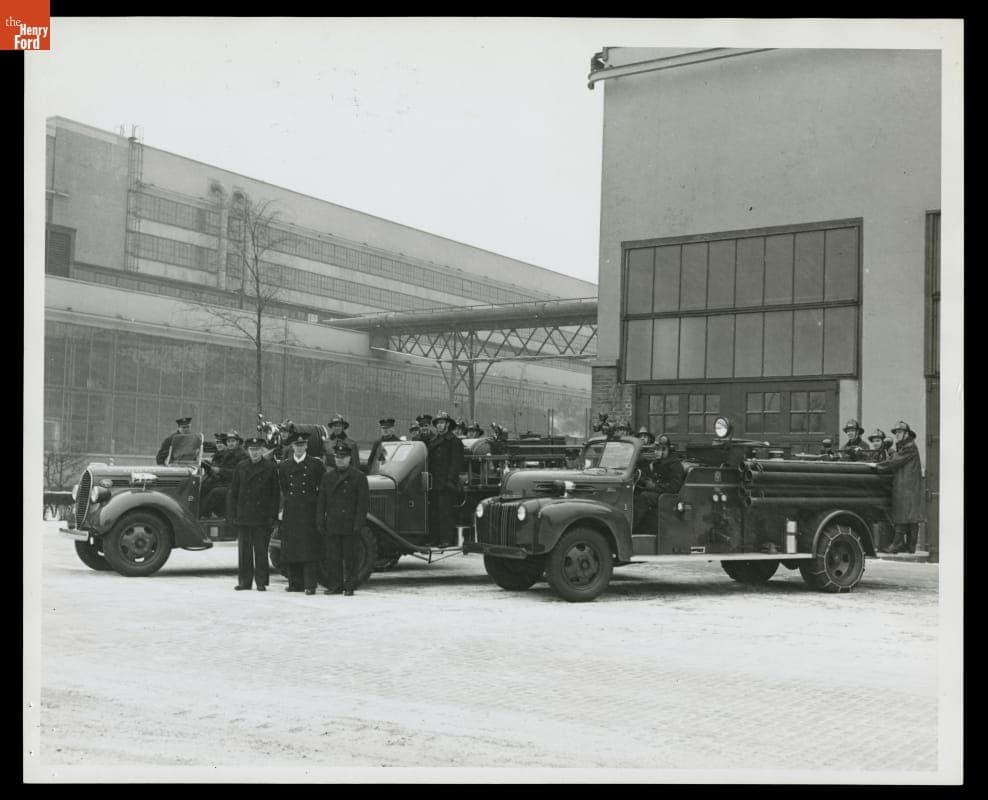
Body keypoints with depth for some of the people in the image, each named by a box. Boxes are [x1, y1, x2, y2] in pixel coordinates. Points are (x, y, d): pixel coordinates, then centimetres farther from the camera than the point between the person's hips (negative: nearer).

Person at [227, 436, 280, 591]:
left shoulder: (270, 467, 2)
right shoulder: (241, 467, 9)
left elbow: (275, 493, 1)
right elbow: (232, 492, 10)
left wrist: (272, 516, -5)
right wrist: (231, 515, 3)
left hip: (262, 518, -3)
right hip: (243, 517, 3)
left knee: (261, 551, 1)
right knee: (244, 550, 6)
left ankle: (261, 581, 7)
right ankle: (244, 581, 14)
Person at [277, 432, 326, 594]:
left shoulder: (316, 464, 3)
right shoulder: (284, 465, 11)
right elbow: (282, 489, 14)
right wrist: (283, 508, 8)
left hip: (309, 512, -3)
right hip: (290, 512, 3)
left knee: (309, 549, -8)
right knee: (291, 549, 5)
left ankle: (310, 585, -8)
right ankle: (295, 583, 13)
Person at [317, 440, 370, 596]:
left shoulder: (359, 477, 0)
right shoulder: (327, 477, 12)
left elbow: (363, 501, -4)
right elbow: (321, 501, 12)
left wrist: (358, 524, -10)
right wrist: (320, 522, 5)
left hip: (350, 526, -3)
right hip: (332, 526, 4)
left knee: (350, 557, 1)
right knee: (333, 556, 5)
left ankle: (350, 586, 8)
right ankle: (335, 585, 13)